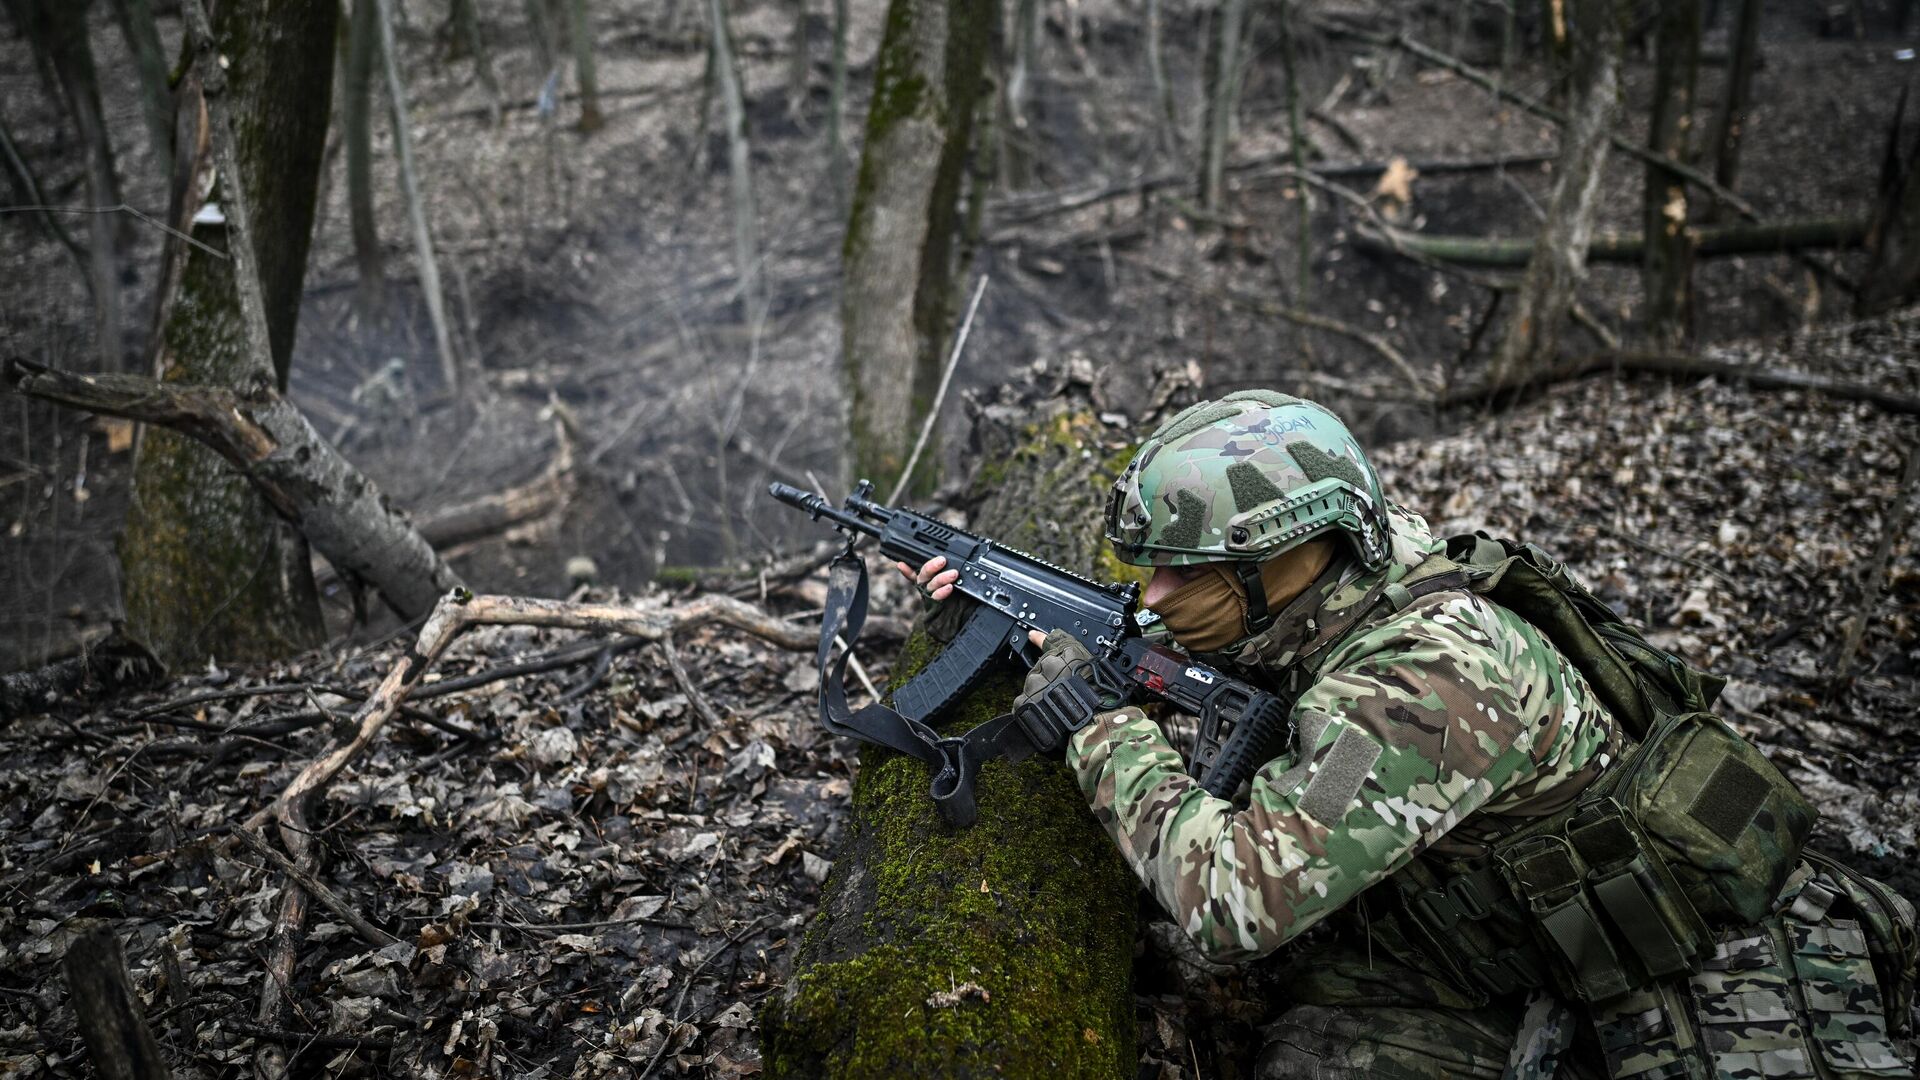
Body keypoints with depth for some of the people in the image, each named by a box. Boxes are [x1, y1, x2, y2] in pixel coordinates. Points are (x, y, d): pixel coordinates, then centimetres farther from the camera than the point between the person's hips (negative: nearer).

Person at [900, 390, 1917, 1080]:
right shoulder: (1320, 614, -4)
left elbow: (1236, 897, -34)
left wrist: (1103, 723, -23)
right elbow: (1152, 654, 14)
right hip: (1566, 969, 7)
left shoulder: (1423, 681, -31)